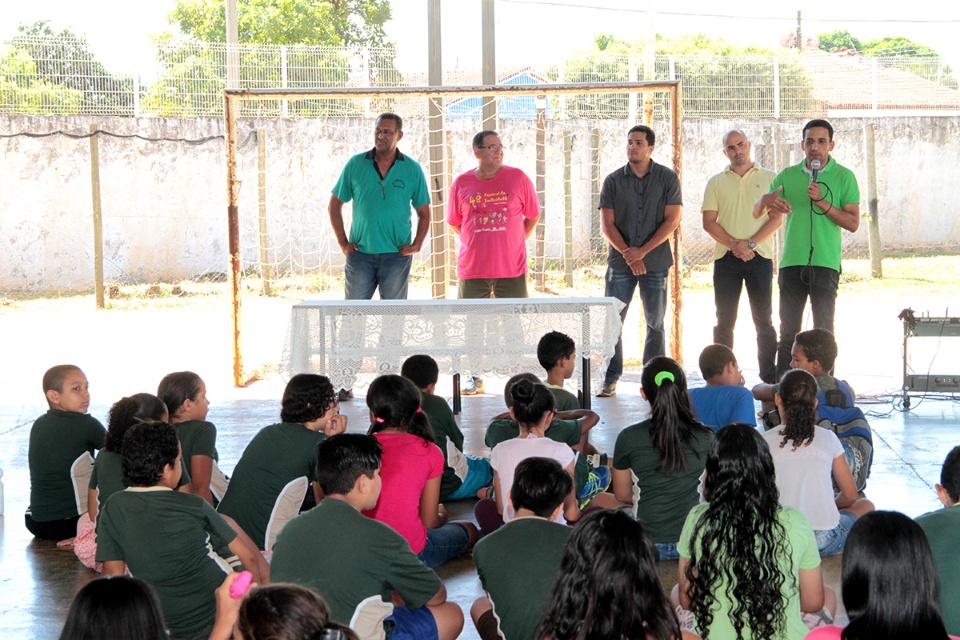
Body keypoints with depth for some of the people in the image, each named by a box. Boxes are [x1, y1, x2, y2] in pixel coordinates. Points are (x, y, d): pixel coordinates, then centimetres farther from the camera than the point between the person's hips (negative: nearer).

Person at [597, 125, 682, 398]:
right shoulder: (613, 180, 5)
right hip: (620, 262, 1)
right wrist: (627, 253, -13)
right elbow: (607, 224, 1)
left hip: (655, 262, -1)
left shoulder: (668, 178, 1)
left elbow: (672, 220, -4)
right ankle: (610, 379, 7)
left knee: (655, 323, 4)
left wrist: (642, 251, -12)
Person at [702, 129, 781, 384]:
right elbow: (709, 222, 3)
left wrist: (750, 243, -13)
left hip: (759, 257, -1)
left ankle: (770, 377, 5)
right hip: (726, 258, 1)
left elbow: (777, 218, -2)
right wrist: (734, 245, -11)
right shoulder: (716, 182, 11)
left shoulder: (769, 178, 7)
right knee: (724, 321, 2)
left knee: (763, 319, 1)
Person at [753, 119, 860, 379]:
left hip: (825, 263, -3)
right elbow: (756, 213, 12)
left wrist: (822, 203, -14)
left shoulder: (844, 177, 3)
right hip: (791, 262, 3)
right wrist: (766, 201, -11)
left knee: (824, 329, -3)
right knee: (788, 330, 6)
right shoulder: (787, 176, 11)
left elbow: (853, 223, -4)